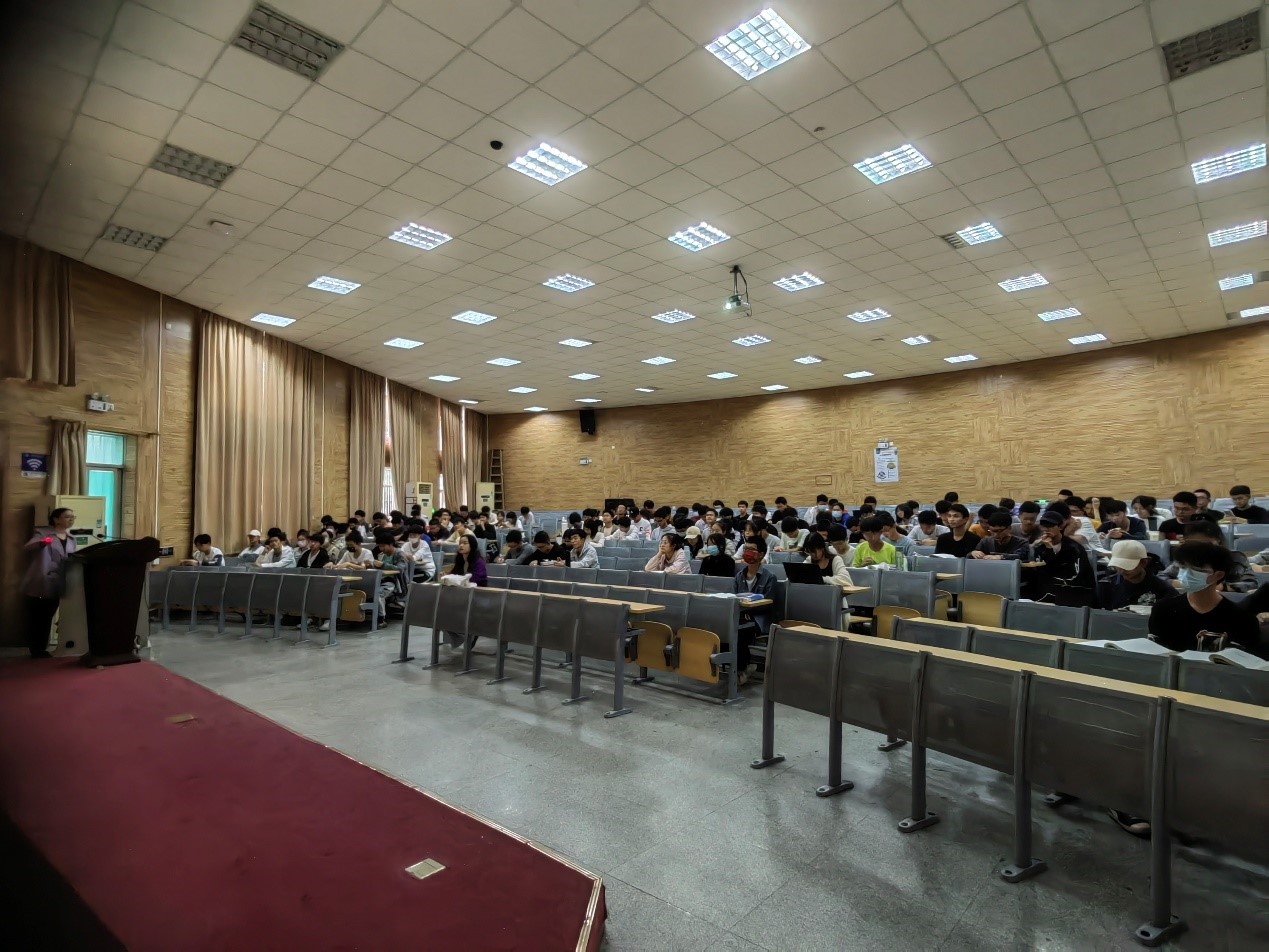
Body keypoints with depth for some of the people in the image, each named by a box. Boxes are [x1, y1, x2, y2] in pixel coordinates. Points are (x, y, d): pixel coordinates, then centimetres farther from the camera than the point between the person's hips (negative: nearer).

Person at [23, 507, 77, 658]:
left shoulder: (71, 539, 14)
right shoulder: (42, 533, -4)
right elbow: (27, 548, -22)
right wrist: (41, 543, -41)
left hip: (55, 587, 5)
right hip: (37, 585, -5)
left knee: (47, 619, 11)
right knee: (35, 618, 1)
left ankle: (42, 649, 18)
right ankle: (35, 650, 9)